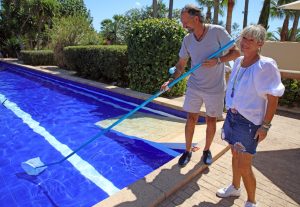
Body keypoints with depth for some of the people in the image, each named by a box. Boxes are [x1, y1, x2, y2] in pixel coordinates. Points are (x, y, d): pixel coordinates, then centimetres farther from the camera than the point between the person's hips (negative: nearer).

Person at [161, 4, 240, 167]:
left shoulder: (217, 31, -12)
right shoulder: (187, 39, -1)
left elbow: (236, 52, -7)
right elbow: (181, 64, 3)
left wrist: (218, 60, -24)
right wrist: (171, 81, -11)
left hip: (215, 88, -2)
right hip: (194, 86, 3)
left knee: (211, 120, 10)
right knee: (191, 119, 5)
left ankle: (207, 150, 31)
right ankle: (188, 151, 23)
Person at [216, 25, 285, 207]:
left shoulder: (266, 65, -17)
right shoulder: (238, 61, 5)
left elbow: (273, 99, -15)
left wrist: (265, 126, -16)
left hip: (249, 122, -7)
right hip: (232, 115, 7)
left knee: (244, 165, 0)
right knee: (235, 155, 22)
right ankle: (235, 187, 44)